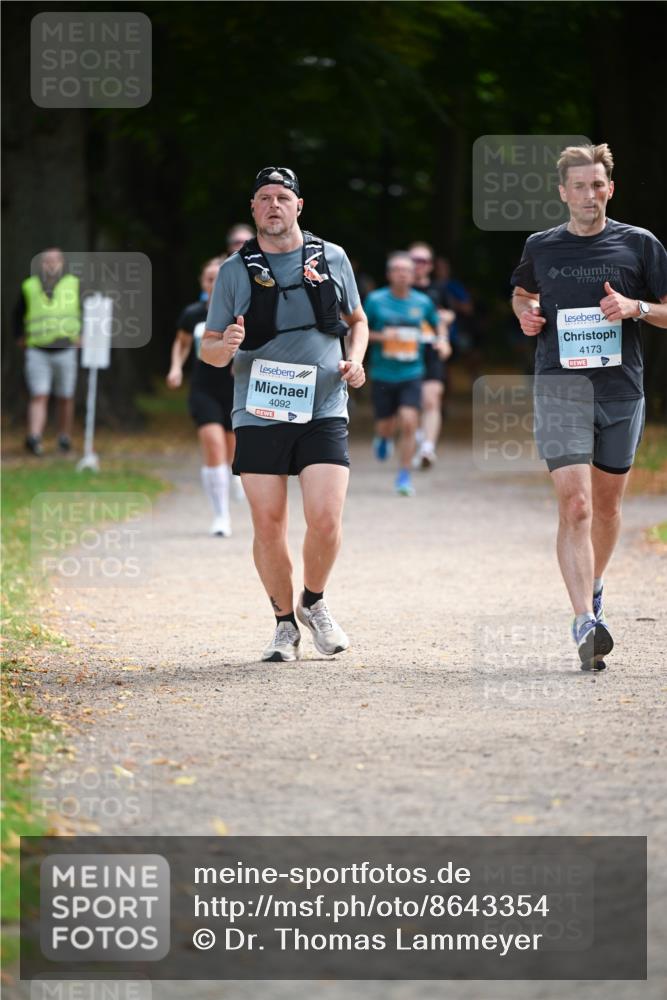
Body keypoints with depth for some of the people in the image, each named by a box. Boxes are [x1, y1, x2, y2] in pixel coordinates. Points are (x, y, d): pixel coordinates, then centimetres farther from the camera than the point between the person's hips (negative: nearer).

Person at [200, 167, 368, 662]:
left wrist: (354, 361, 2)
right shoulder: (235, 270, 5)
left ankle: (314, 603, 14)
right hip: (259, 414, 0)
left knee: (325, 519, -12)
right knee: (268, 527, 0)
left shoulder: (332, 258, 8)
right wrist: (225, 347, -15)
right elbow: (208, 348, 8)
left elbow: (357, 320, 22)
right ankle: (285, 624, 17)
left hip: (323, 412, 0)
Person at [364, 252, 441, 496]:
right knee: (386, 426, 8)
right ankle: (383, 438, 48)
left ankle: (404, 476, -6)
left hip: (411, 374, 0)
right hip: (382, 374, 0)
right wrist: (381, 336, -15)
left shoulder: (422, 302, 2)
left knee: (408, 422, -16)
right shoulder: (376, 300, -3)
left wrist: (441, 340, -1)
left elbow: (437, 324, 19)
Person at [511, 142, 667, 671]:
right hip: (560, 387, -1)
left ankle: (594, 591, 40)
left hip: (622, 390, 1)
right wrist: (525, 313, 6)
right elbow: (523, 291, 28)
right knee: (575, 505, -16)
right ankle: (586, 623, -23)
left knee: (607, 503, 14)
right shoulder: (541, 247, 8)